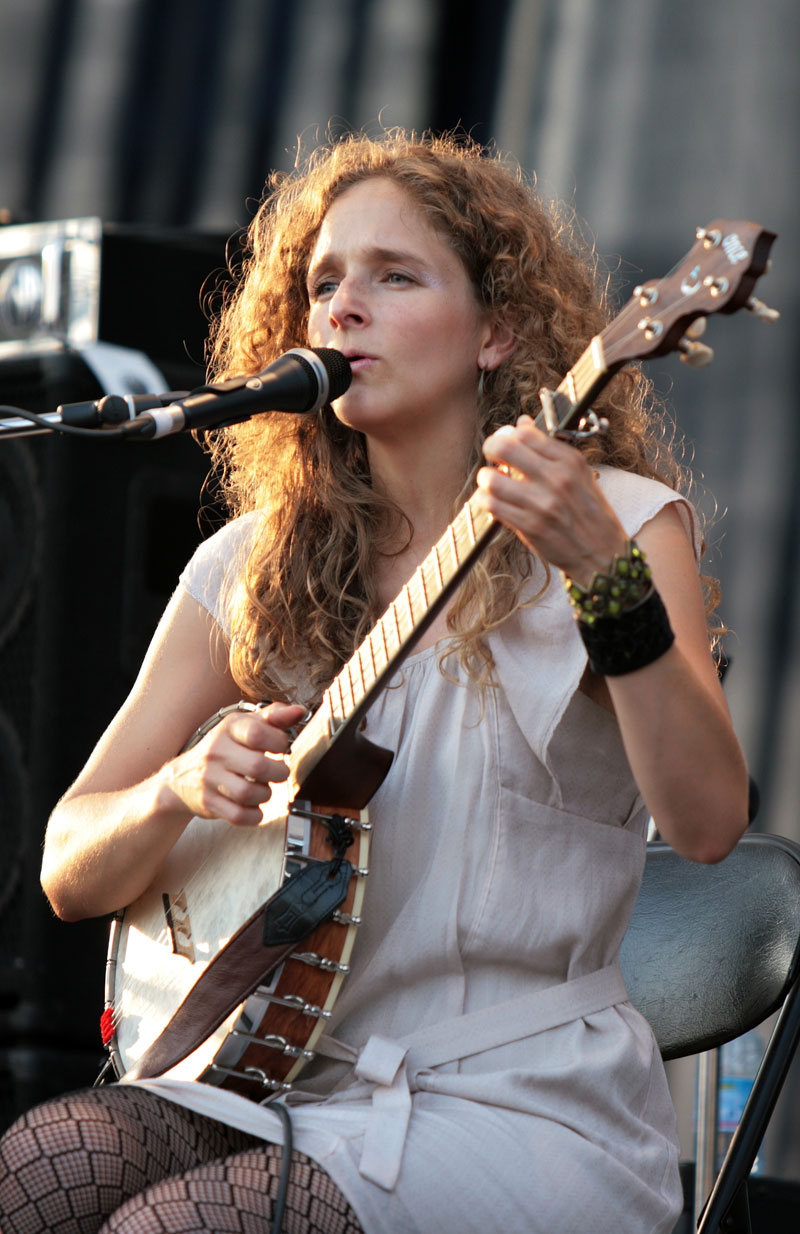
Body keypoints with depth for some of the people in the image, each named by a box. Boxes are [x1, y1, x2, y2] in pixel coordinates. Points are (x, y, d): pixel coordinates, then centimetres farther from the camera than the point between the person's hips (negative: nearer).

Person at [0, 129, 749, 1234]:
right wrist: (179, 789, -14)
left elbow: (706, 821, -19)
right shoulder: (254, 568, 8)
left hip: (526, 1102, -4)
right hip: (288, 1075, 4)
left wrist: (604, 574, -32)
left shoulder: (620, 522, -2)